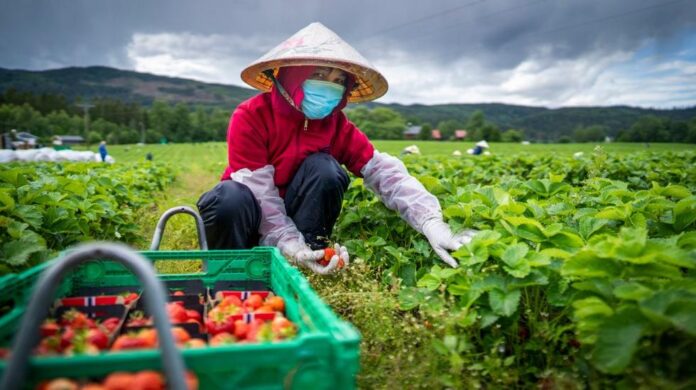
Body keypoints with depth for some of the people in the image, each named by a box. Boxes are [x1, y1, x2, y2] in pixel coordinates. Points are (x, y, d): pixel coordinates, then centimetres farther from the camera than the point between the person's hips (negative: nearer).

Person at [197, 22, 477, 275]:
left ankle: (308, 261, -18)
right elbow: (259, 193, -26)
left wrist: (432, 223, -35)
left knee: (324, 168, -28)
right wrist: (292, 246, -38)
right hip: (253, 215, -2)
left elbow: (384, 172, -21)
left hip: (297, 211, 2)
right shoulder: (251, 117, -21)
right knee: (233, 198, -39)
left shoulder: (337, 126, -10)